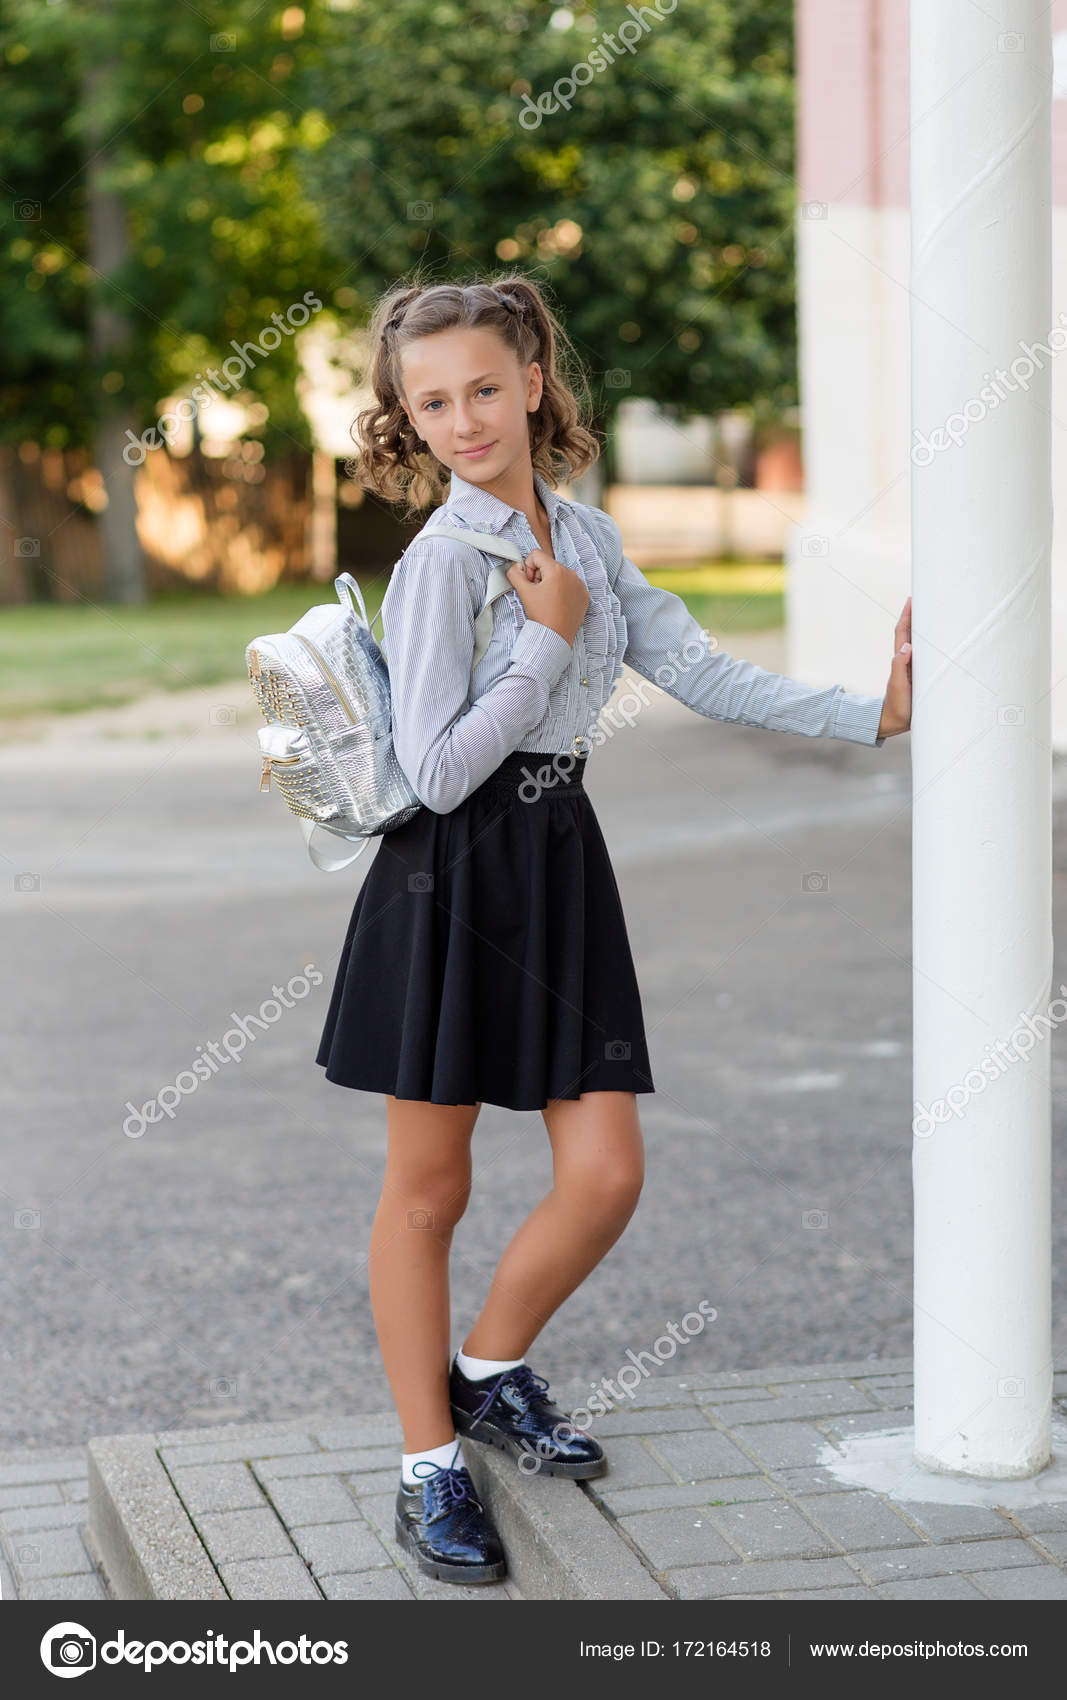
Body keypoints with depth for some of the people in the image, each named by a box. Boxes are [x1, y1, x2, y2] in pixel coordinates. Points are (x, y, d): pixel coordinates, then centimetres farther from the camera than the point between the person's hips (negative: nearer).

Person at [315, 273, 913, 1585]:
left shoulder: (585, 537, 8)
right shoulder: (439, 562, -12)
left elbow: (698, 672, 8)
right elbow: (438, 770, -17)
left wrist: (869, 711, 4)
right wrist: (549, 640, -14)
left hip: (559, 864, 6)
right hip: (451, 878, -6)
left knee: (605, 1173, 1)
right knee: (428, 1184, 5)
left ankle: (488, 1373, 27)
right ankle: (430, 1465, 18)